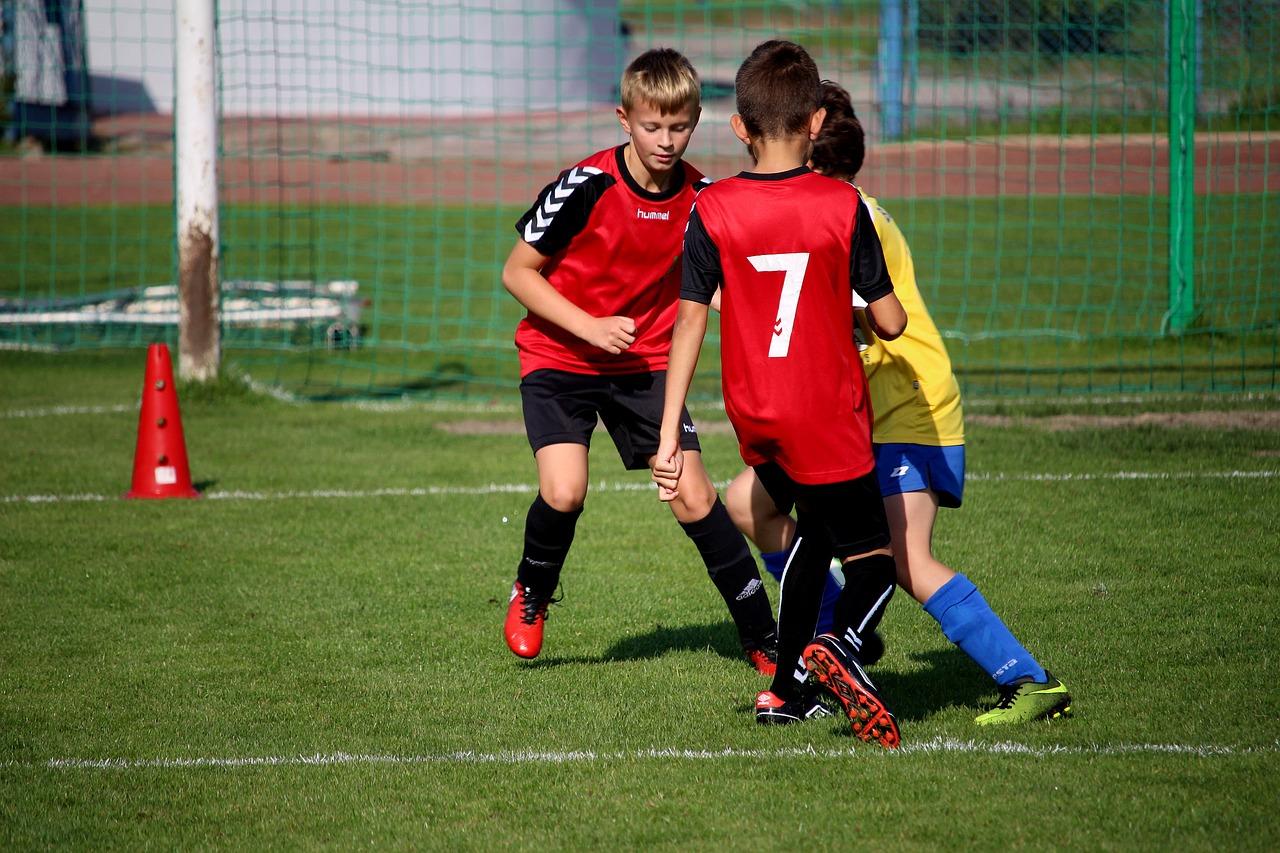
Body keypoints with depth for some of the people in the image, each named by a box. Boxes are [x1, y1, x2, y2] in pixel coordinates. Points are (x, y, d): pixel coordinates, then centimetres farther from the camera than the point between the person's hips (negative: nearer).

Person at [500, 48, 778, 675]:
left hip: (644, 363, 3)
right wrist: (589, 327, -21)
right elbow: (517, 272, -12)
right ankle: (531, 595, 11)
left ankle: (763, 640, 6)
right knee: (564, 492, -22)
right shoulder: (585, 187, -20)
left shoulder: (699, 198, -8)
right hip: (558, 359, -3)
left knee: (694, 499, -6)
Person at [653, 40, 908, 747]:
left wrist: (669, 435, -3)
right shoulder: (842, 206, -10)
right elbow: (891, 321, -6)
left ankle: (785, 690, 28)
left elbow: (690, 322, -6)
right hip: (827, 417, -4)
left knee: (815, 528, 27)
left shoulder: (712, 211, -5)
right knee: (872, 560, 3)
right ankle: (841, 645, -30)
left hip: (752, 417, 4)